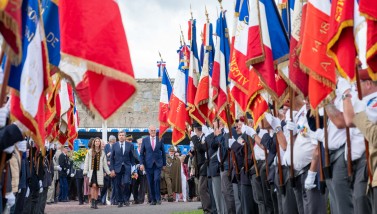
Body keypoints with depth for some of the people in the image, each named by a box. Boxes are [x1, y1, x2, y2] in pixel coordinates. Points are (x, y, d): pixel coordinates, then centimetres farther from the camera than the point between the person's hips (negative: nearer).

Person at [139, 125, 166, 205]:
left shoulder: (160, 140, 5)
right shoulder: (145, 140, 6)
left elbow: (163, 152, 9)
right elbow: (141, 153, 6)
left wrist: (164, 164, 8)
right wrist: (141, 163, -4)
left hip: (158, 164, -1)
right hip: (148, 164, 1)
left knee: (157, 179, -15)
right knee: (150, 182, 2)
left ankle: (158, 198, -5)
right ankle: (153, 199, 11)